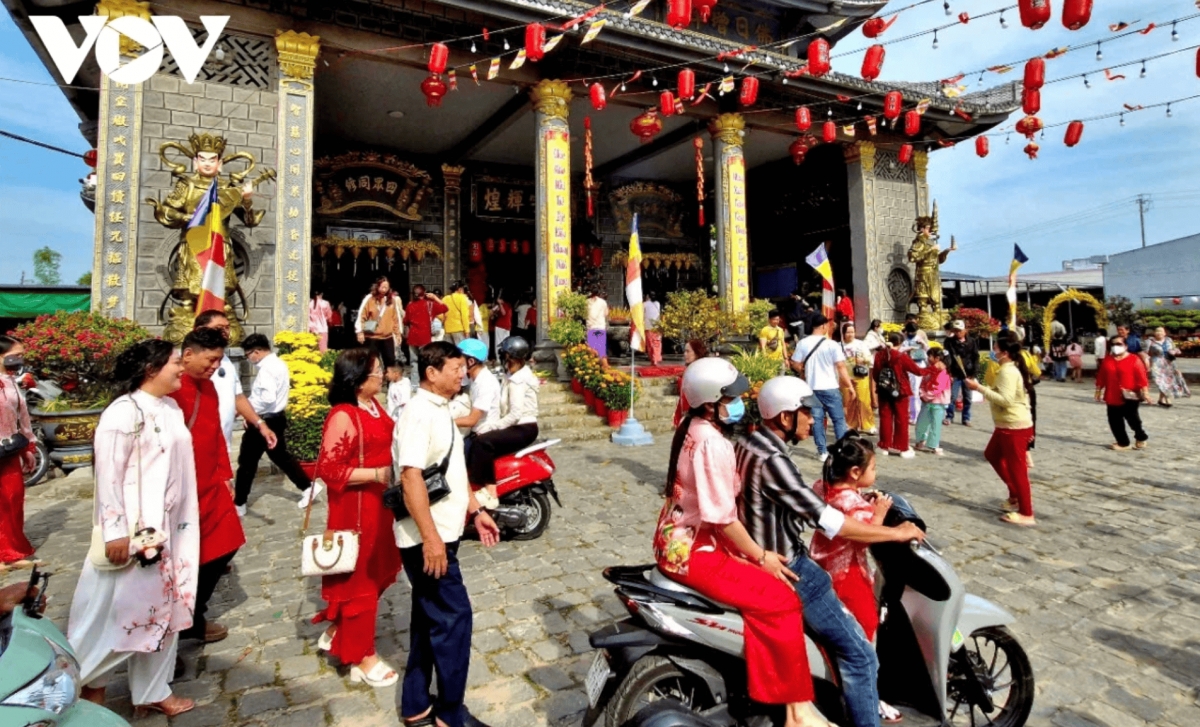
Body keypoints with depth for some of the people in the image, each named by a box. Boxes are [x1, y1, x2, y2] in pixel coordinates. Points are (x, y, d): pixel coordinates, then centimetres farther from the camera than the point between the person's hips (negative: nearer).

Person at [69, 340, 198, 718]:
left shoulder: (171, 409, 8)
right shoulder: (124, 412, -16)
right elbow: (108, 474, -19)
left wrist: (181, 523, 15)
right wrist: (115, 531, -20)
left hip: (167, 527, 8)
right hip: (133, 529, -8)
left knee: (162, 606, 15)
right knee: (118, 608, 7)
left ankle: (152, 691, 29)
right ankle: (89, 682, 32)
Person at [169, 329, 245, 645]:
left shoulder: (208, 387, 11)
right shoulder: (170, 389, -19)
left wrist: (225, 474, 15)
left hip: (212, 486, 9)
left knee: (225, 547, 14)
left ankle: (192, 614, 31)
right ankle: (188, 621, 26)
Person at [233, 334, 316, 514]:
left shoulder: (266, 369, -22)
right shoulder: (279, 363, 8)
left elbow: (267, 398, -31)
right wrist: (253, 404, 10)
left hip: (264, 421, -9)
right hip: (277, 418, 10)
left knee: (247, 462, 3)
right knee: (280, 455, 20)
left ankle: (238, 504, 15)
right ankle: (308, 487, 21)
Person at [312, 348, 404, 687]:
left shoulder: (374, 405, 5)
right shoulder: (343, 416, -21)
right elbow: (329, 469, -24)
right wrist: (378, 474, -26)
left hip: (379, 503, 9)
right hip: (356, 508, -9)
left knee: (375, 573, 21)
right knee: (360, 578, 6)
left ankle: (338, 632, 41)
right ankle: (362, 658, 23)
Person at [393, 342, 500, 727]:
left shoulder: (441, 409, 11)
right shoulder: (419, 413, -18)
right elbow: (411, 477, -25)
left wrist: (476, 511, 18)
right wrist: (430, 538, -26)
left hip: (442, 535, 9)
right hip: (427, 539, -9)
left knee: (430, 620, 17)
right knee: (454, 617, -1)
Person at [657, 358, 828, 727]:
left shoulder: (692, 427, 8)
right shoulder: (713, 444, -22)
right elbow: (722, 518, -22)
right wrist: (761, 556, -10)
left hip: (680, 539, 10)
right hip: (692, 551, -10)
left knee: (762, 584, 18)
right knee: (779, 599, -15)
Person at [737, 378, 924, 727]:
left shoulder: (748, 442, 3)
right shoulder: (771, 459, -27)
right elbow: (824, 520, -26)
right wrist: (896, 533, -15)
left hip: (761, 555, 10)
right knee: (858, 654, -4)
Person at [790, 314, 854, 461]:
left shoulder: (802, 343, -3)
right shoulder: (832, 345, -10)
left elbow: (796, 365, 0)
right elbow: (841, 367, -10)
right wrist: (850, 386, -2)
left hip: (812, 388, 3)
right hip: (830, 387, -2)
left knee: (817, 419, 8)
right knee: (839, 419, 7)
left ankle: (822, 451, 11)